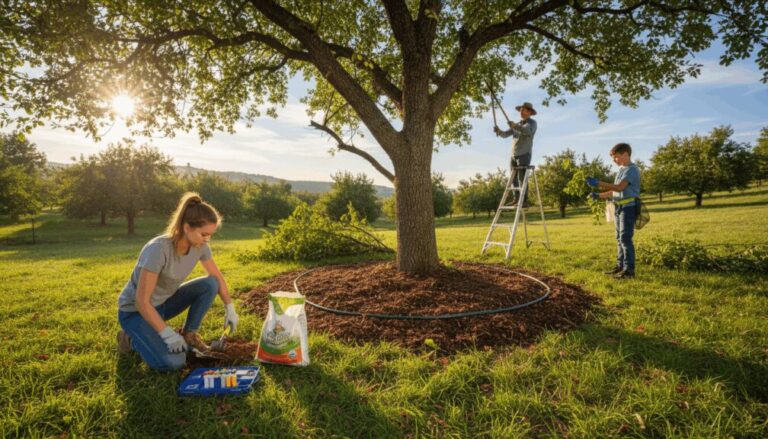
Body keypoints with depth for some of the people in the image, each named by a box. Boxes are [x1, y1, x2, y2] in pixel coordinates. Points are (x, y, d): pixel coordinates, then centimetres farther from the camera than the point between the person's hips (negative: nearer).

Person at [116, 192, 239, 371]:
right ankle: (131, 338, 4)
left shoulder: (200, 247, -14)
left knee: (210, 285, -16)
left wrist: (230, 308, -1)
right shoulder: (159, 249, -34)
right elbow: (142, 301, -30)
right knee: (174, 362, -24)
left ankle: (189, 335, 2)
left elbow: (217, 278, 4)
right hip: (135, 310, -6)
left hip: (163, 303, 6)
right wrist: (168, 335, -28)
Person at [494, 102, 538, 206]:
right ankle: (516, 199, 12)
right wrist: (499, 131, -10)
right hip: (514, 155, 7)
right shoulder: (517, 124, 21)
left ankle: (524, 201, -13)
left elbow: (528, 131, -24)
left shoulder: (532, 123, 0)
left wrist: (515, 126, -40)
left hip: (524, 154, -7)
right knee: (513, 178, 6)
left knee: (522, 178, -13)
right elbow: (505, 134, 13)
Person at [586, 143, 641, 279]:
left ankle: (629, 269, -7)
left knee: (625, 238, -11)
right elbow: (614, 191, 17)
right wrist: (598, 195, 7)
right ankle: (620, 266, 20)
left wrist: (598, 183, -28)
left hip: (628, 207, -9)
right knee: (619, 239, 12)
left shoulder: (632, 169, -11)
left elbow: (620, 187, -24)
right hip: (620, 207, 9)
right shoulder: (621, 170, 17)